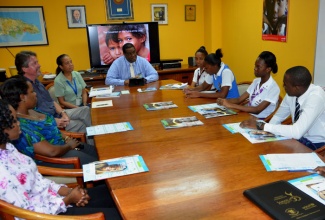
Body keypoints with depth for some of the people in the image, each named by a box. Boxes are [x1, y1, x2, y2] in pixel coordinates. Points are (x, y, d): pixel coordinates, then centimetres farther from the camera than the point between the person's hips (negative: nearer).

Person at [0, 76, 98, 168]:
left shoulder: (30, 111, 1)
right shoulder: (21, 126, -29)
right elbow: (51, 151, -32)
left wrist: (66, 138, -1)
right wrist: (69, 145, -13)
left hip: (60, 146, 10)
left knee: (97, 153, 12)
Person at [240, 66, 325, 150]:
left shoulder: (316, 97, -29)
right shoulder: (291, 93, -9)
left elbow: (297, 132, -37)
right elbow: (278, 117, 6)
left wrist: (260, 126, -34)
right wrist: (265, 131, -14)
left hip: (316, 143, -6)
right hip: (299, 137, 6)